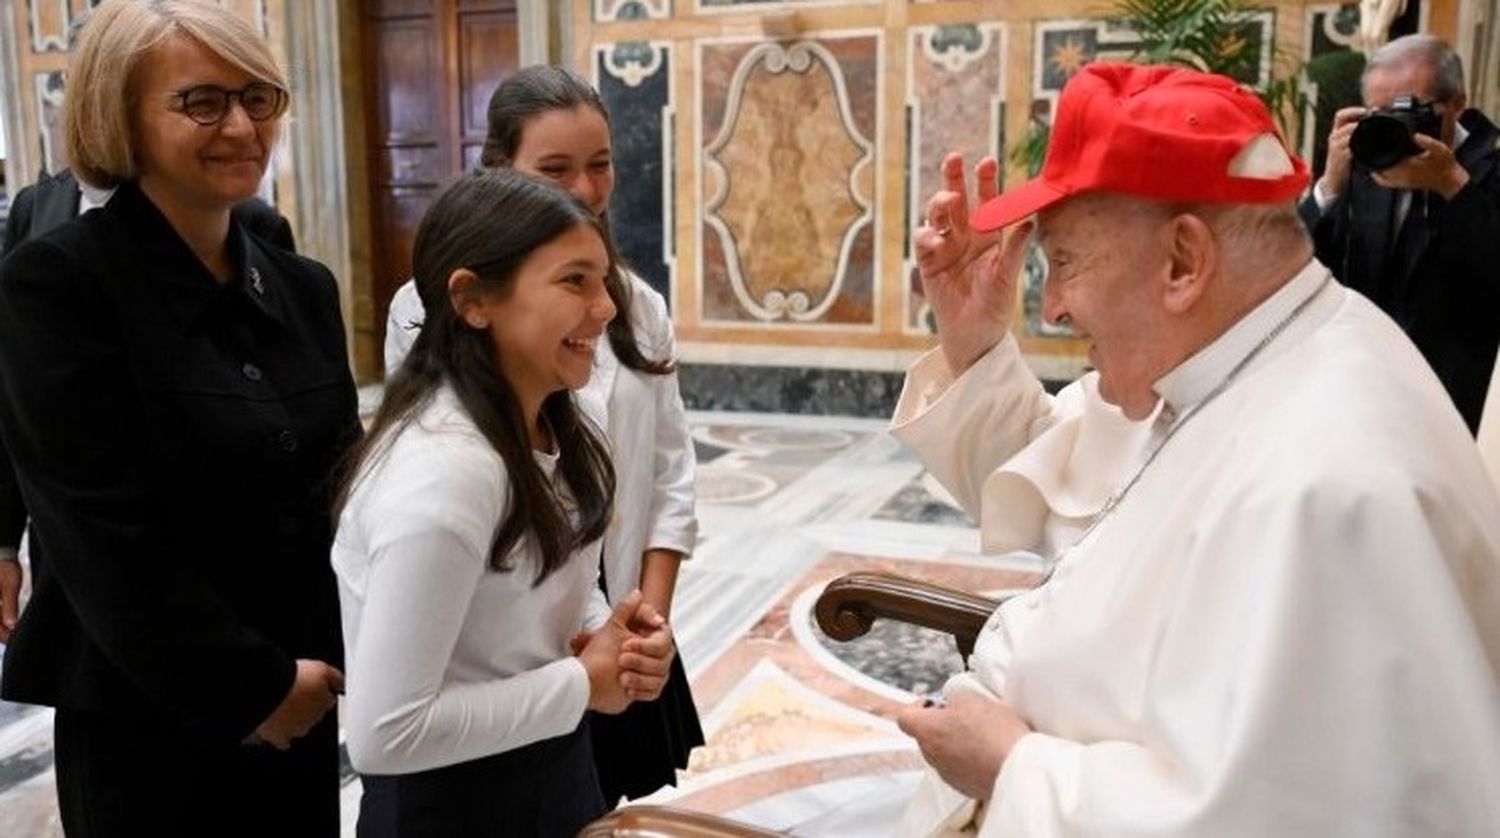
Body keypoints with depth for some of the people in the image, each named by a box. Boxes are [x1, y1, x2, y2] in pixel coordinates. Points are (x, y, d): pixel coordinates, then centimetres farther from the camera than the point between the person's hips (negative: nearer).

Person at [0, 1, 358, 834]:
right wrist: (252, 687, -14)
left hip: (305, 701, 5)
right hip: (149, 718, -5)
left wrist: (317, 669, -2)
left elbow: (342, 488, 8)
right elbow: (103, 532, -17)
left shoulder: (304, 287, 6)